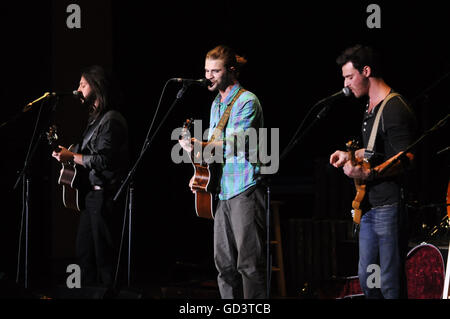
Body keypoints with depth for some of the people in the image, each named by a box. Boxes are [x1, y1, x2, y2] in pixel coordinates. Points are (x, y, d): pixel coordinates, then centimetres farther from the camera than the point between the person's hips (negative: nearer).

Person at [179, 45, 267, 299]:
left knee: (249, 261, -10)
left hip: (245, 190, -9)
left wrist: (200, 146, -32)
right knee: (224, 261, 8)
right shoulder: (216, 104, 19)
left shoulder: (247, 101, -9)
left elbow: (235, 143, -21)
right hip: (223, 190, 9)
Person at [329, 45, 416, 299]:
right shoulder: (371, 108, 17)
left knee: (390, 284, -9)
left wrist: (369, 174, -29)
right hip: (370, 206, 10)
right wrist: (351, 155, 20)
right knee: (367, 278, 14)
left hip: (390, 207, -10)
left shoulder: (395, 110, -15)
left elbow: (405, 159, -21)